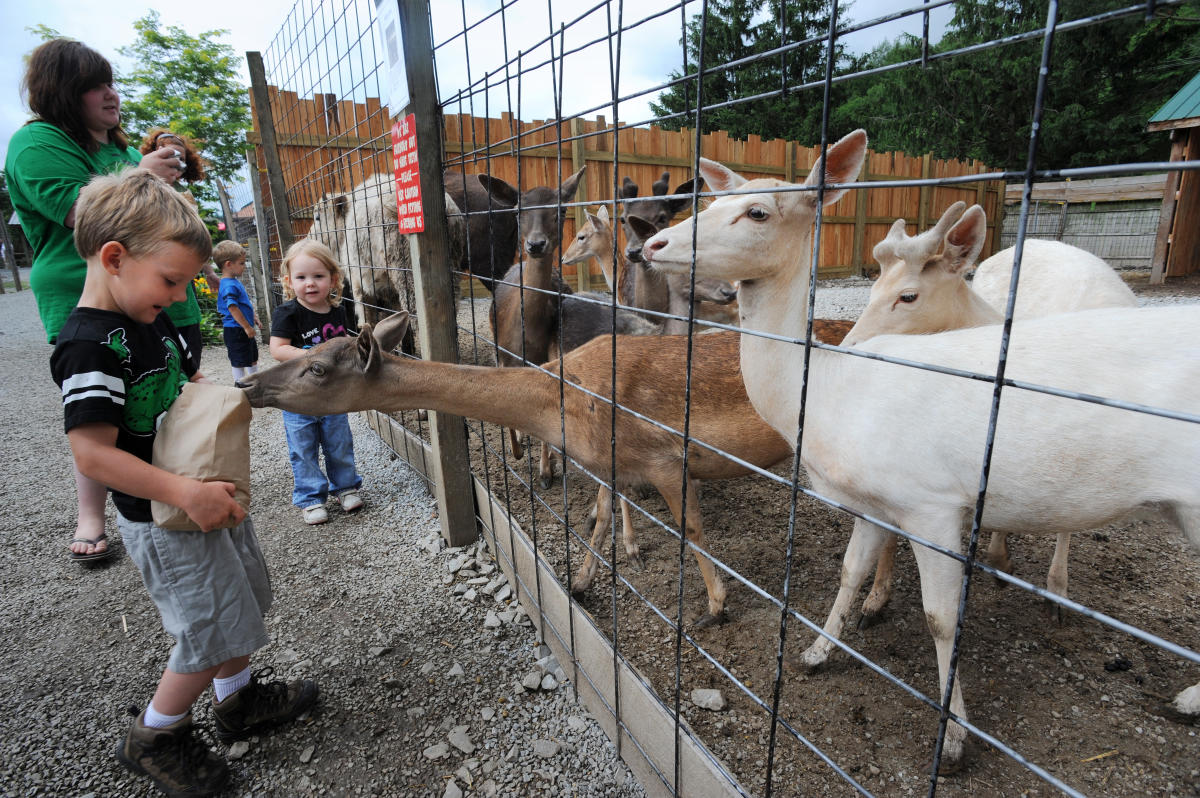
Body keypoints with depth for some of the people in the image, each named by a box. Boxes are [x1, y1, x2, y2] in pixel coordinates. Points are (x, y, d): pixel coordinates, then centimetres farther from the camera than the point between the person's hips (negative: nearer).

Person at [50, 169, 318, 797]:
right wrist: (186, 493, -32)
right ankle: (153, 737, 29)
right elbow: (93, 453, -28)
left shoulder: (152, 322, 5)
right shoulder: (88, 345, -23)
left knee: (243, 601, 21)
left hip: (208, 494, 9)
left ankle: (238, 697, 43)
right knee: (212, 633, 4)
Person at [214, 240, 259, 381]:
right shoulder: (229, 286, -21)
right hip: (235, 330, -11)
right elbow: (232, 308, -26)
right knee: (239, 362, -1)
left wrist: (252, 318, 25)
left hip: (244, 328, 11)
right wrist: (247, 326, -24)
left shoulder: (235, 282, 11)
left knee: (253, 358, 22)